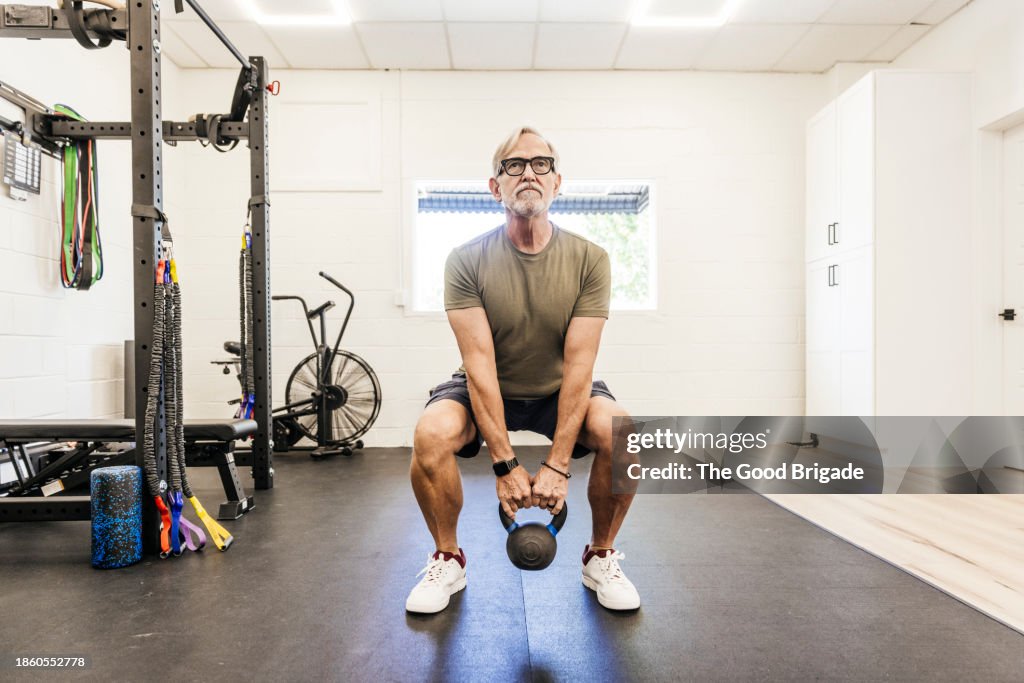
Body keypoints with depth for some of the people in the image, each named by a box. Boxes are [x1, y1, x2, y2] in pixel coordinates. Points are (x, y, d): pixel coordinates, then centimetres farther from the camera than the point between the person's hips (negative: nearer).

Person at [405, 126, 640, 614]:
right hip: (486, 390, 0)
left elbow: (578, 366, -20)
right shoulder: (467, 261, -18)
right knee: (430, 434, -30)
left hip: (560, 389, 1)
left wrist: (557, 465, -25)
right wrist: (505, 465, -26)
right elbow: (480, 366, -23)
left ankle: (600, 559, 0)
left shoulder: (589, 260, -16)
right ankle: (447, 561, -2)